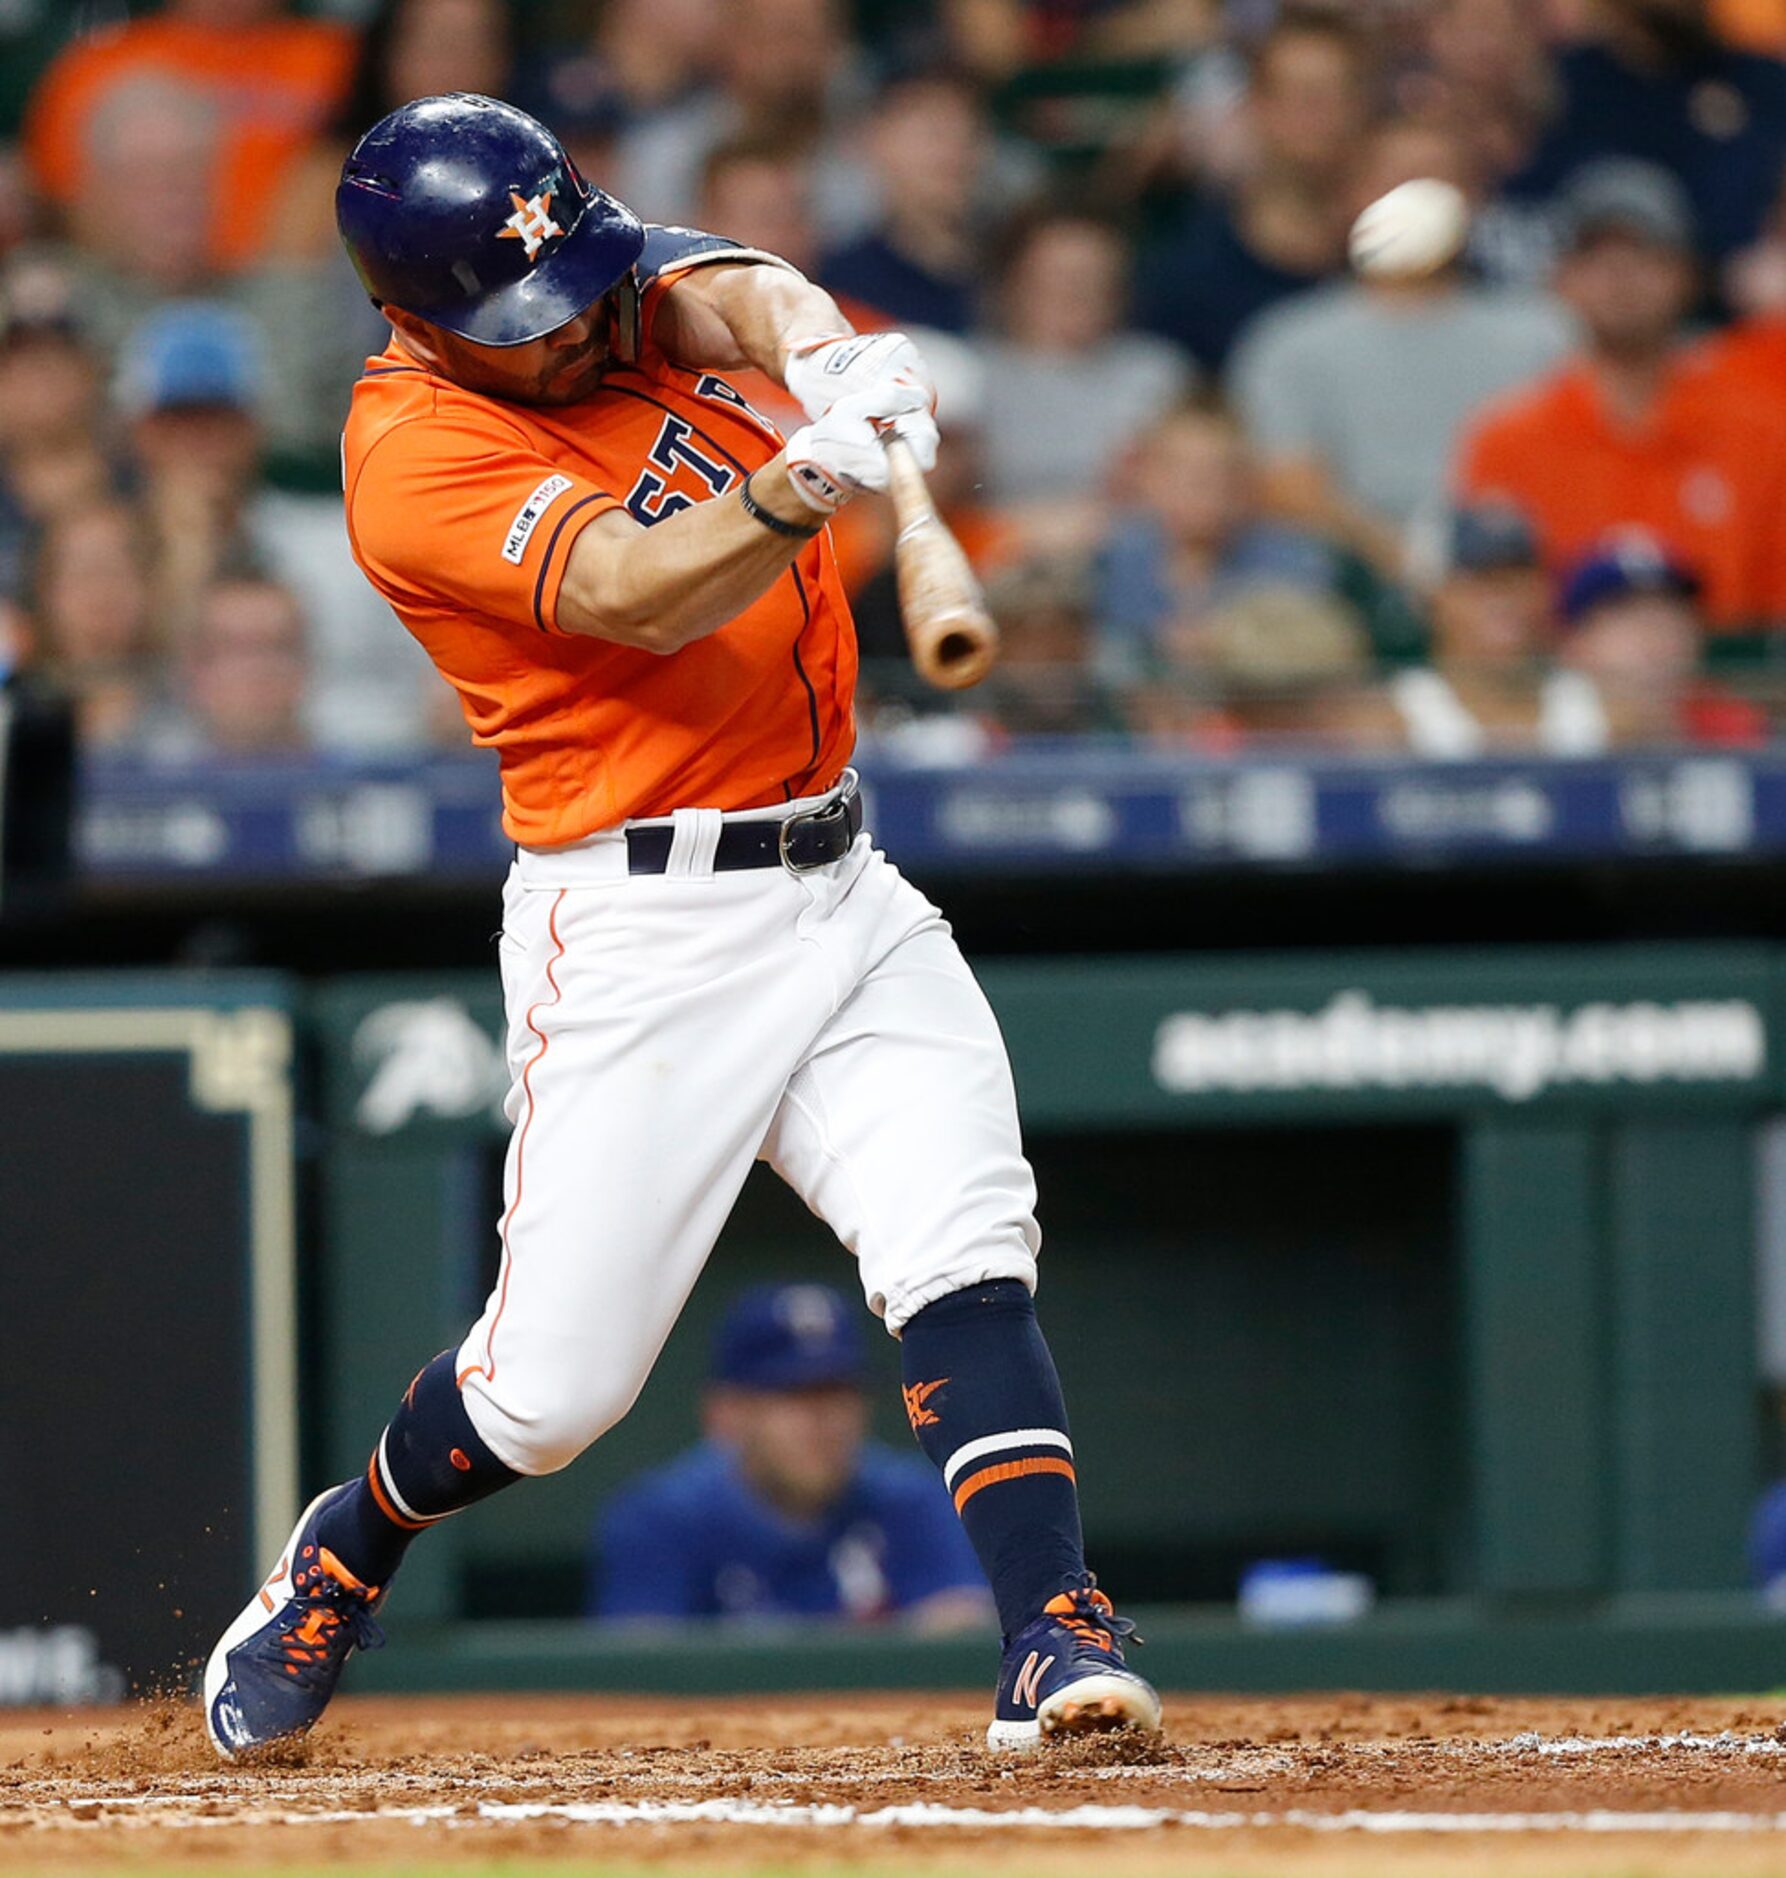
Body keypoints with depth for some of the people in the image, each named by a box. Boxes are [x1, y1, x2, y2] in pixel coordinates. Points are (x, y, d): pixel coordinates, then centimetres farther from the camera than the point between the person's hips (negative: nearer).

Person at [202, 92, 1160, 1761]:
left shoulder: (626, 286, 5)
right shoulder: (417, 457, -15)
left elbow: (732, 294, -17)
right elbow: (637, 596, -29)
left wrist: (809, 341, -42)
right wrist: (800, 487, -48)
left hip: (841, 889, 5)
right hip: (641, 929, -5)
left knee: (965, 1259, -14)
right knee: (554, 1385, 1)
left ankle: (1055, 1642, -21)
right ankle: (344, 1557, 30)